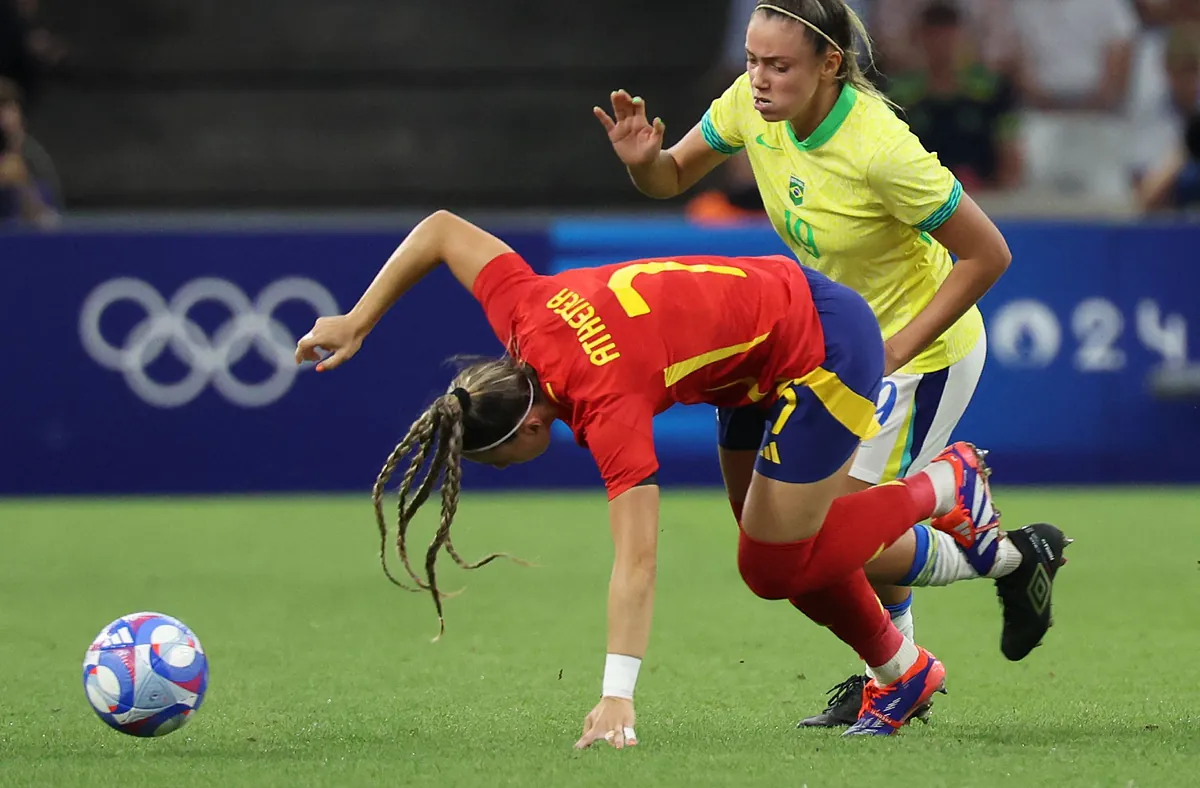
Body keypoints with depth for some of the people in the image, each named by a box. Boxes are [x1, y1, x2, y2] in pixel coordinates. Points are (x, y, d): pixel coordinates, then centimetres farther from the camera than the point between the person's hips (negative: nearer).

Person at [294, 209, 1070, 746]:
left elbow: (636, 562, -37)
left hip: (826, 349, -9)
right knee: (778, 551, 13)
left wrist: (617, 698, -40)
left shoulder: (607, 406, -32)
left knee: (776, 565, -5)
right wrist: (357, 323, 3)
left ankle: (944, 487, 12)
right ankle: (902, 671, 30)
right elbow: (444, 228, 1)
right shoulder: (524, 311, -14)